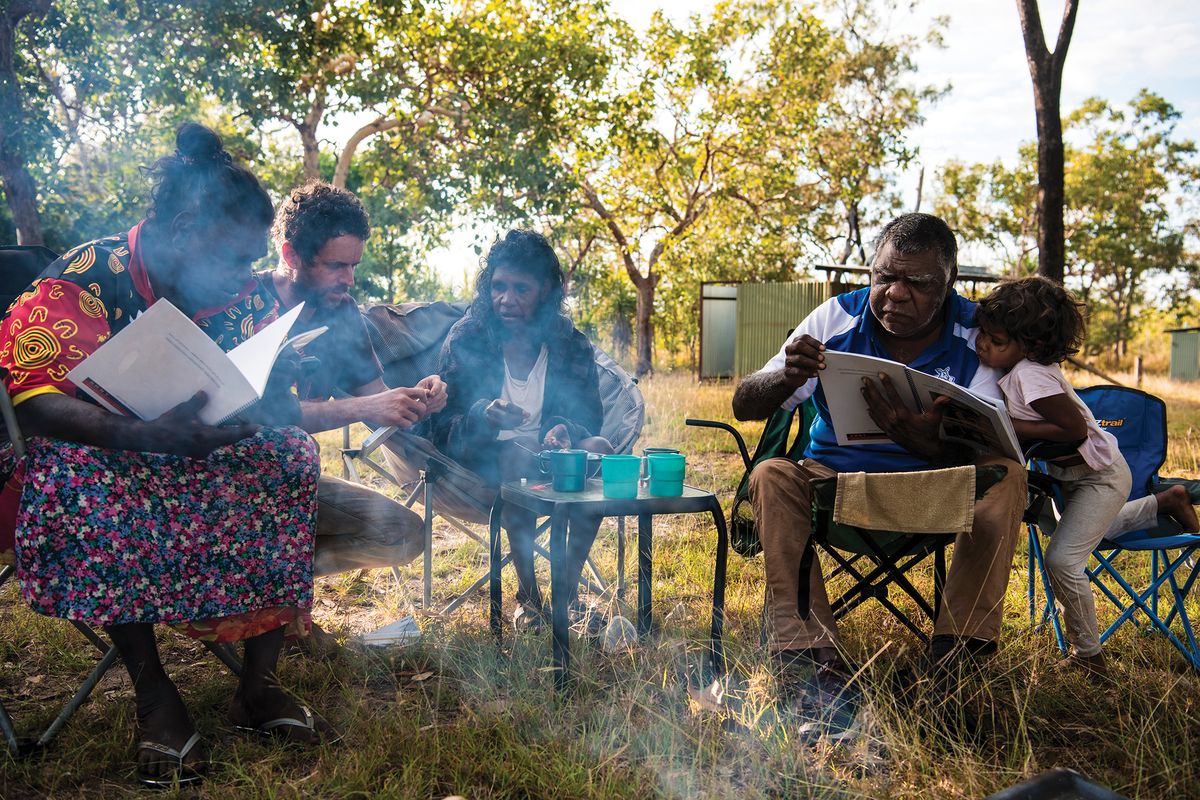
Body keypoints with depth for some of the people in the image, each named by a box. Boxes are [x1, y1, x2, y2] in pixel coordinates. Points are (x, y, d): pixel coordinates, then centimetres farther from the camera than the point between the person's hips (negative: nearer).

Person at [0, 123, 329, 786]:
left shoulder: (244, 298, -2)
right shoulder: (86, 278, -16)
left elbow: (280, 402, -1)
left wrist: (275, 409, -29)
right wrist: (149, 436, -43)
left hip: (205, 456, 4)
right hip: (98, 452, -4)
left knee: (292, 458, -21)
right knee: (79, 479, -37)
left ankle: (260, 682, -19)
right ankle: (153, 695, -28)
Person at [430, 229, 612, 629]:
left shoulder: (571, 344, 1)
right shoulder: (465, 338, -6)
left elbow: (589, 419, -1)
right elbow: (442, 428, -9)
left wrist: (563, 430, -26)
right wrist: (483, 417, -32)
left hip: (551, 460, 3)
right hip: (480, 462, -2)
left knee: (598, 449, -27)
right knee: (521, 451, -35)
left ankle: (569, 589, -20)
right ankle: (527, 593, -22)